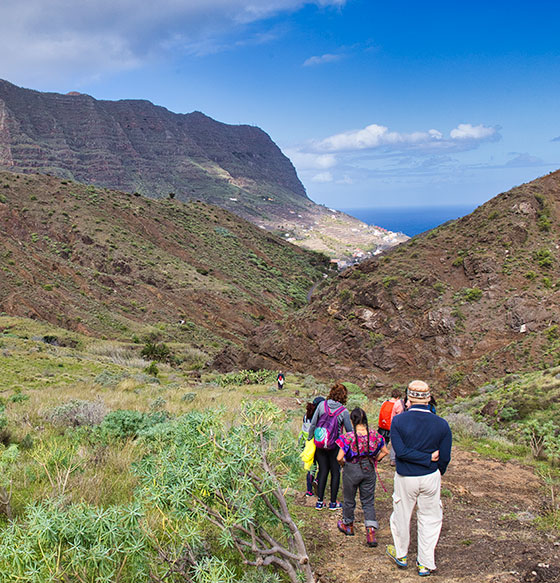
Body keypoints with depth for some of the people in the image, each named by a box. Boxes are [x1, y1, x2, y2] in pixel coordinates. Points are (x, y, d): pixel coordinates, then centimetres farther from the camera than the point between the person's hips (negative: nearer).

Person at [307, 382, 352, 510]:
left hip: (319, 445, 3)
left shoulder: (322, 405, -6)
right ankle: (333, 502, 19)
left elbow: (313, 424, -2)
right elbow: (350, 431, -3)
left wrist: (310, 438, 10)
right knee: (335, 473, 12)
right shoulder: (344, 411, -12)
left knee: (323, 471, 13)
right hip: (335, 446, -3)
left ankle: (319, 502, 15)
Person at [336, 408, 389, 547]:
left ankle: (348, 525, 39)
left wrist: (343, 464, -1)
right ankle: (371, 532, 1)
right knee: (368, 501, 13)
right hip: (369, 470, 3)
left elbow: (339, 457, -22)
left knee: (349, 500, 19)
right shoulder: (374, 434, -9)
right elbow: (385, 451, 1)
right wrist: (374, 461, 11)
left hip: (352, 470, -3)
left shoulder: (348, 437, -21)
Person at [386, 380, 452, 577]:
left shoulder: (398, 421, -13)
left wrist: (427, 458, -15)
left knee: (401, 517, 17)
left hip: (405, 479, -1)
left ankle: (401, 555, 35)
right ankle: (425, 563, 21)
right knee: (430, 520, 14)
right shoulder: (441, 424, -9)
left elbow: (401, 451, -19)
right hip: (431, 478, 1)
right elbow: (445, 457, -5)